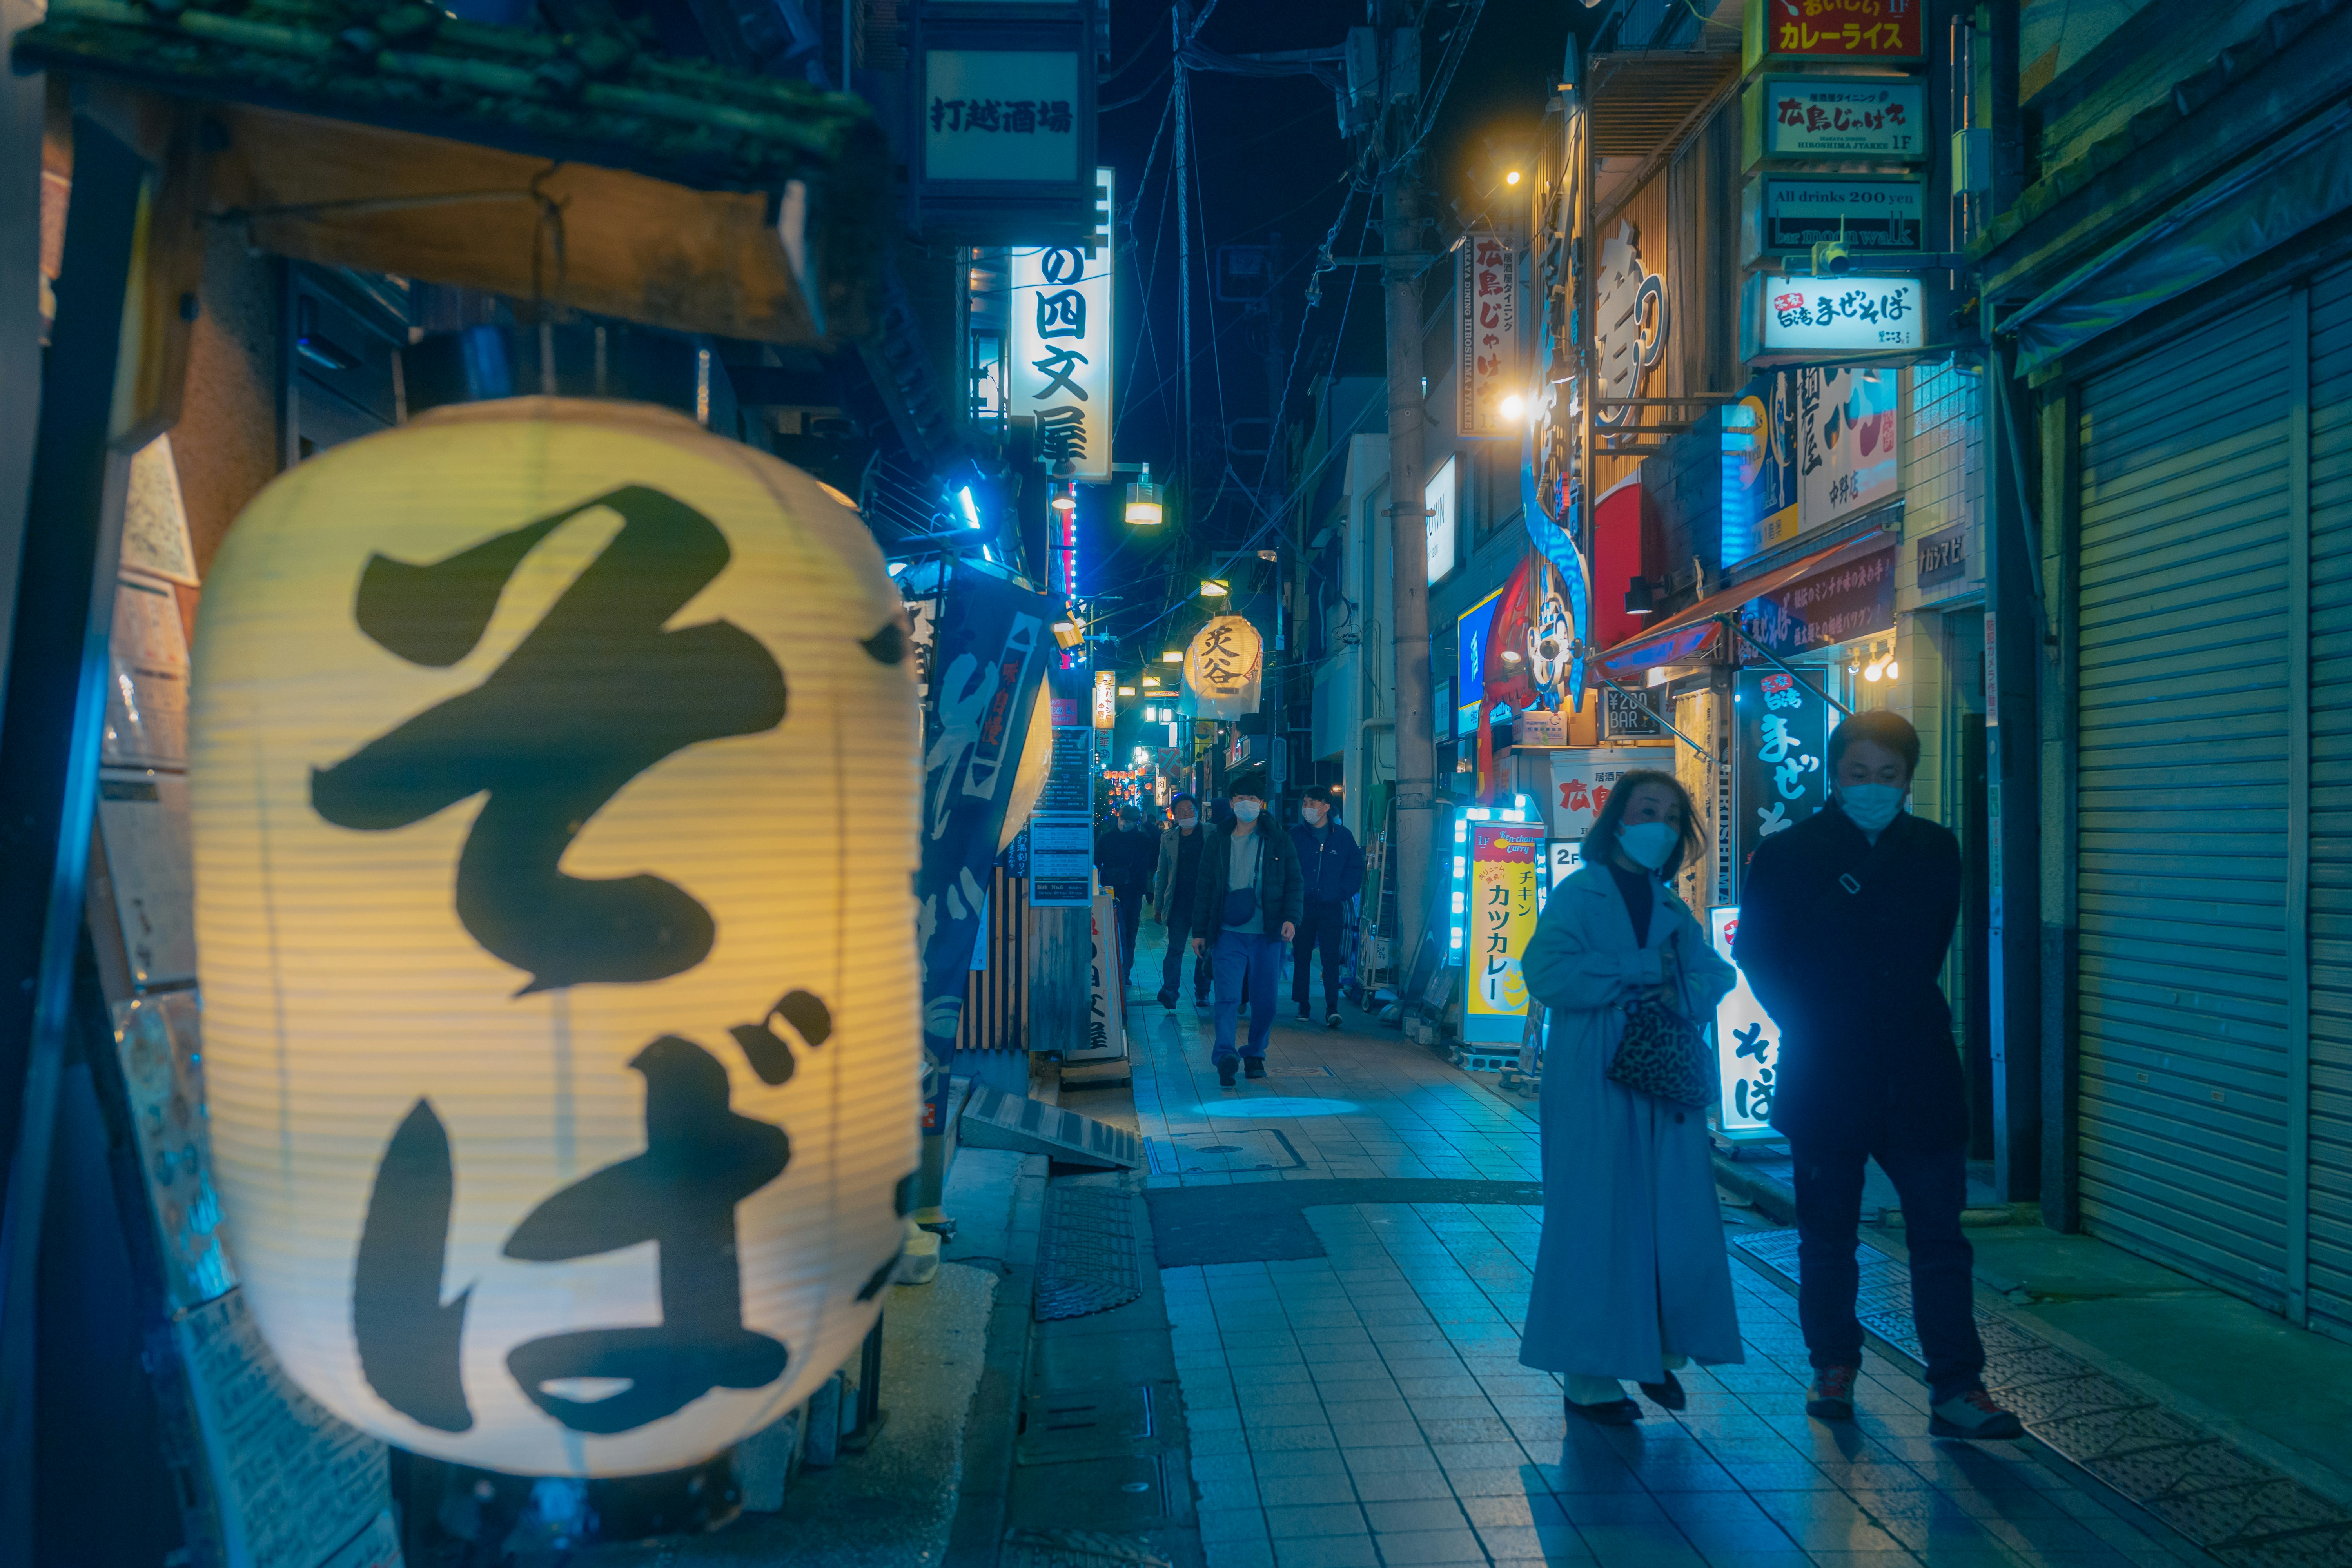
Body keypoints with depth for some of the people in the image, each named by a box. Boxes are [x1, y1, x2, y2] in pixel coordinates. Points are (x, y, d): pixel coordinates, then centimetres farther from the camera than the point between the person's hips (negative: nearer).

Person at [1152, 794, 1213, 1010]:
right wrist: (1158, 905, 10)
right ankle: (1169, 991, -16)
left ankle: (1202, 992, 17)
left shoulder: (1212, 834, 4)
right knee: (1175, 948, -8)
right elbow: (1162, 873, 13)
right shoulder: (1168, 839, 9)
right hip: (1179, 903, 1)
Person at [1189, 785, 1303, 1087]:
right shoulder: (1217, 842, 9)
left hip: (1267, 934, 0)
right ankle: (1225, 1055, -18)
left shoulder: (1279, 841, 6)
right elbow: (1204, 888, 11)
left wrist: (1291, 918, -10)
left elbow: (1295, 884, 6)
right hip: (1228, 934, 0)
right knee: (1228, 997, -11)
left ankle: (1255, 1055, 20)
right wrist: (1199, 931, 6)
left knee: (1265, 1000, 5)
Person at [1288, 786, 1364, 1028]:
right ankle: (1303, 1007, 13)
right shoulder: (1295, 835, 5)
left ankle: (1332, 1009, -9)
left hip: (1331, 908, -1)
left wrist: (1342, 892, -1)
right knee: (1302, 957, 5)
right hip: (1302, 907, 1)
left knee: (1331, 958, -8)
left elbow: (1356, 868, 11)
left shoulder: (1343, 836, 4)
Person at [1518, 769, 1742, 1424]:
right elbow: (1547, 974, -16)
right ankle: (1590, 1377, 7)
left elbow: (1713, 975, 10)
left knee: (1678, 1223, 4)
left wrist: (1681, 994, -12)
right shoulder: (1579, 894, -2)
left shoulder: (1673, 909, 17)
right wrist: (1642, 970, -13)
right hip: (1595, 1087, -6)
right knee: (1597, 1225, -3)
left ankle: (1659, 1352, 23)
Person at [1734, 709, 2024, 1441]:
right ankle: (1834, 1367, 25)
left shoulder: (1936, 850, 8)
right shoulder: (1785, 853, 0)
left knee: (1941, 1236, 0)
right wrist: (1807, 1023, -2)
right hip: (1825, 1075, -1)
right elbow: (1757, 954, 3)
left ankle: (1957, 1388, 5)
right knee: (1828, 1236, 9)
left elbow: (1927, 948, 17)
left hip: (1918, 1077, 2)